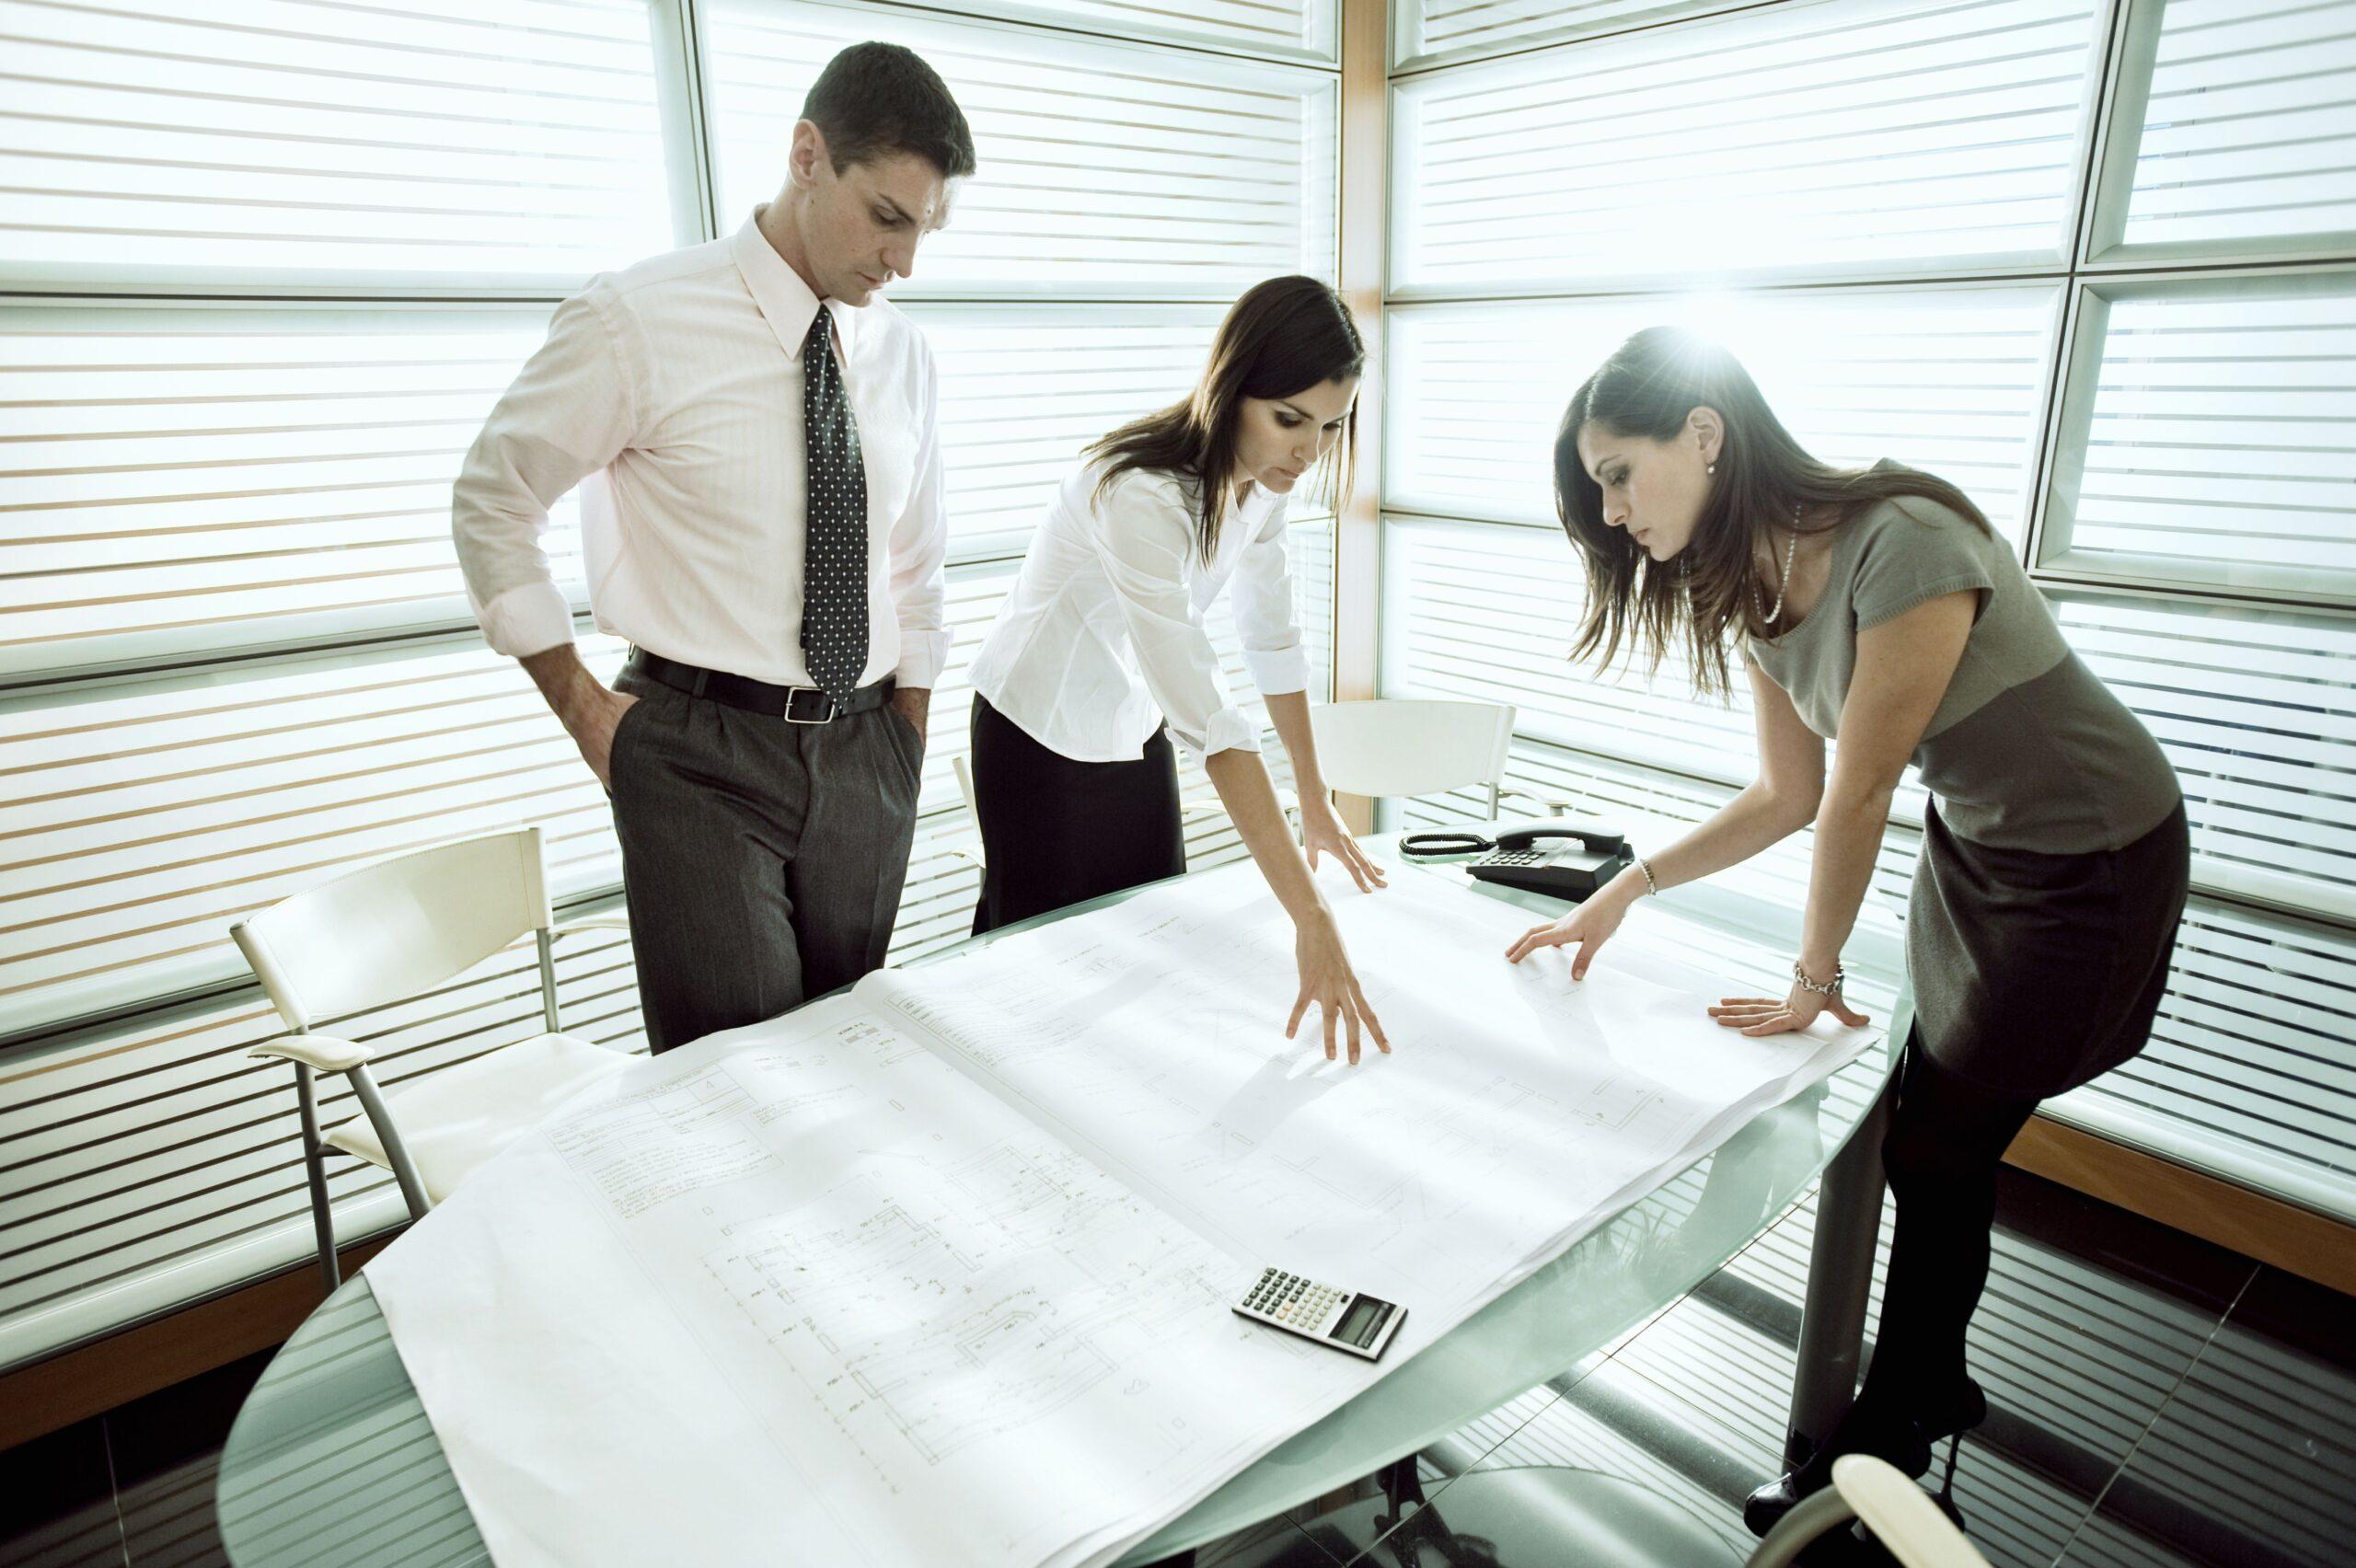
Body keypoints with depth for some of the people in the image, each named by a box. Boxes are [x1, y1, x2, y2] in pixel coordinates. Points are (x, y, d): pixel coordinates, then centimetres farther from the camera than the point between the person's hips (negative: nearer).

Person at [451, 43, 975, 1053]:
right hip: (701, 755, -4)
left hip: (863, 752, 5)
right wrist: (582, 706, -3)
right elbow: (490, 505, 0)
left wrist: (907, 741, 11)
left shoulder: (899, 351, 7)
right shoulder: (640, 322, -8)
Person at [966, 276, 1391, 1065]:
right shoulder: (1140, 495, -36)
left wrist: (1315, 800, 4)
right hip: (1040, 737, -7)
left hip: (1134, 728, 7)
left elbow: (1274, 640, 1)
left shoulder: (1259, 480, -10)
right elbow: (1209, 718, -44)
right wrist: (1310, 918, -46)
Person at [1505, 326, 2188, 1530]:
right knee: (1926, 1137, 13)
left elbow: (1861, 792, -25)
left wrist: (1815, 974, -13)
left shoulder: (1906, 547, -33)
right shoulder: (1757, 585, -6)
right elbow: (1788, 797, 0)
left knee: (1939, 1154, 3)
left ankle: (1885, 1443, 23)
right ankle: (1934, 1385, 37)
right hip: (1974, 844, 7)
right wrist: (1621, 895, -7)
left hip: (2096, 862, -7)